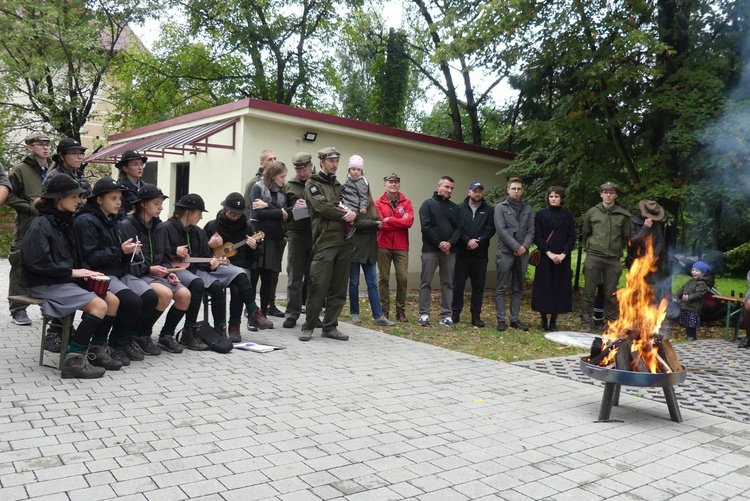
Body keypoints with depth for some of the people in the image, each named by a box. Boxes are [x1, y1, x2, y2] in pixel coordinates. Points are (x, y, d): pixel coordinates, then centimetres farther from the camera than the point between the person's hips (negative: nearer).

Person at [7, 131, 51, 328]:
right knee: (21, 266, -1)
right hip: (27, 226, -5)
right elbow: (9, 196, -7)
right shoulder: (19, 169, -4)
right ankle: (18, 309, 6)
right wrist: (31, 207, -15)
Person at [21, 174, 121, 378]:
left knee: (112, 300, -5)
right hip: (45, 284, -8)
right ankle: (74, 359, -16)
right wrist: (71, 272, -18)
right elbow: (37, 263, -22)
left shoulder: (65, 223, 12)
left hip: (65, 281, 8)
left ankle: (96, 350, 6)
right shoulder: (40, 225, -14)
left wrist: (83, 272, 0)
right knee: (99, 305, -23)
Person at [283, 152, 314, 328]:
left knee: (313, 276, 7)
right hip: (296, 234, 0)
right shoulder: (289, 186, 9)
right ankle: (292, 313, 8)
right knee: (294, 277, 2)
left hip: (316, 234, 0)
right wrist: (293, 208, -10)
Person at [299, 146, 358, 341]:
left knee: (339, 288, 6)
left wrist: (353, 214, -8)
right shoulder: (312, 183, 3)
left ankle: (330, 326, 14)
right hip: (324, 241, -6)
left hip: (344, 241, 6)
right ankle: (308, 326, 5)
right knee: (318, 286, -7)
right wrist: (345, 215, -6)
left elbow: (353, 206, 15)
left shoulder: (340, 186, 22)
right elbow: (323, 207, -13)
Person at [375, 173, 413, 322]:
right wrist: (400, 222, -13)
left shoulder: (406, 203, 7)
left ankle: (401, 310, 11)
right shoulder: (378, 203, 3)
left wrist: (388, 220, -12)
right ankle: (384, 310, 14)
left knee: (402, 278, -1)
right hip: (383, 246, -1)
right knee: (384, 278, 5)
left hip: (401, 247, 1)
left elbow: (409, 221, -10)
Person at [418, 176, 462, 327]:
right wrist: (439, 243, -14)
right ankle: (424, 314, 3)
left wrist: (450, 243, -12)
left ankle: (446, 315, 11)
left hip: (449, 250, 4)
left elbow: (459, 228, 6)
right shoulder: (428, 204, 2)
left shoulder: (454, 207, 14)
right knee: (426, 283, -2)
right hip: (430, 250, -4)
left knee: (447, 283, 6)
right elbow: (426, 227, -8)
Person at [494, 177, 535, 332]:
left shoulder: (528, 209, 13)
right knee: (501, 288, -2)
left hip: (522, 253, 4)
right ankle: (501, 319, 2)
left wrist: (525, 246, -10)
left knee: (518, 288, 8)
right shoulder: (500, 207, 2)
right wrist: (516, 247, -12)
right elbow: (501, 230, -7)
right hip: (505, 252, -4)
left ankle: (515, 319, 14)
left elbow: (531, 230, 7)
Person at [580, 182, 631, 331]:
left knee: (611, 293, 6)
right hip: (593, 257, 0)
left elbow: (626, 237, 14)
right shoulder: (592, 212, 5)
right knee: (589, 291, 0)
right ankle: (586, 322, 7)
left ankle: (611, 322, 16)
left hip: (613, 259, 1)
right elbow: (585, 233, 15)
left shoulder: (623, 215, 5)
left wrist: (618, 250, 12)